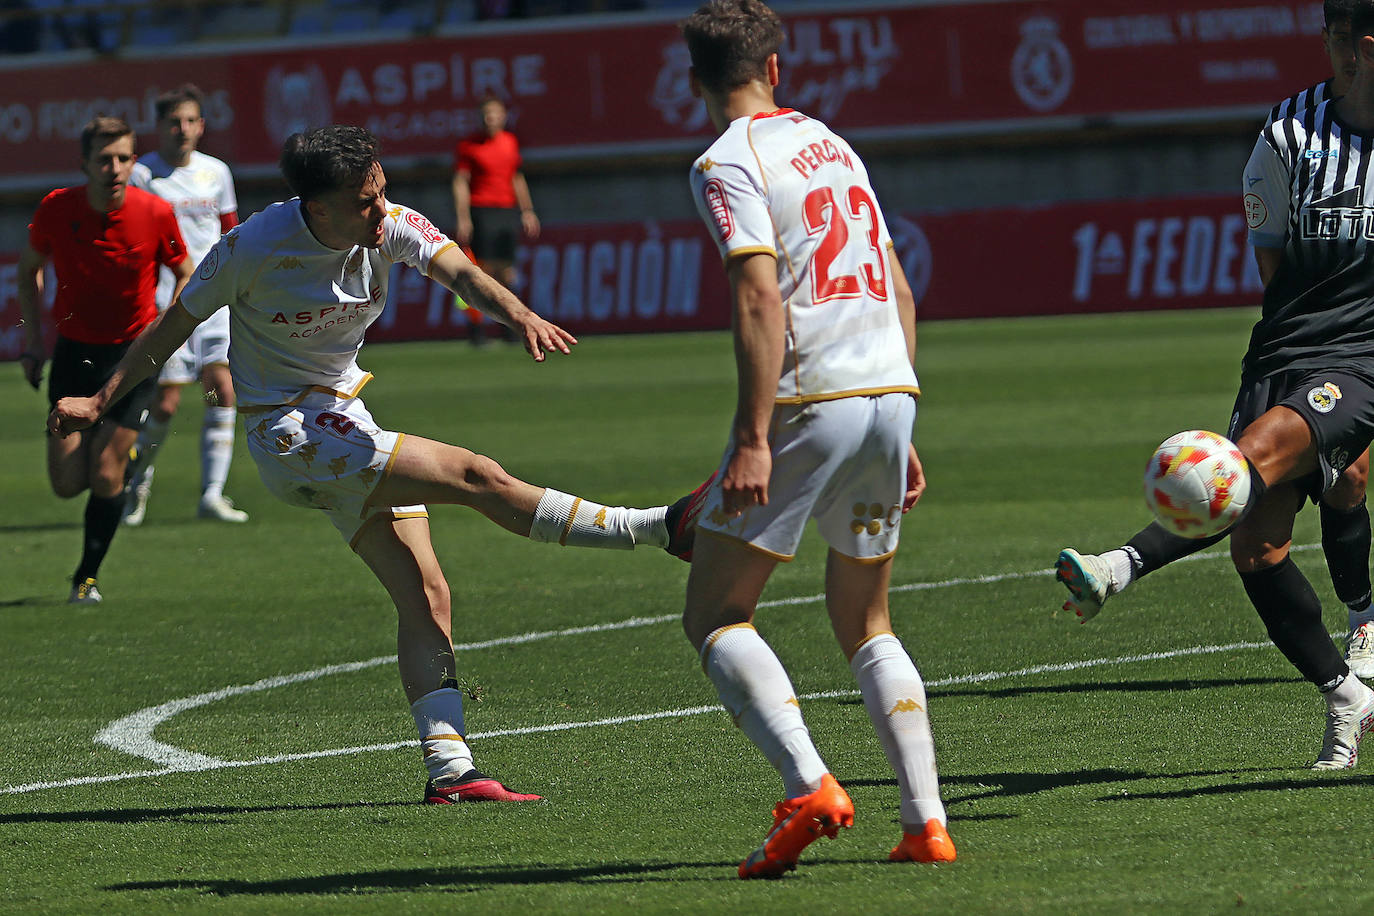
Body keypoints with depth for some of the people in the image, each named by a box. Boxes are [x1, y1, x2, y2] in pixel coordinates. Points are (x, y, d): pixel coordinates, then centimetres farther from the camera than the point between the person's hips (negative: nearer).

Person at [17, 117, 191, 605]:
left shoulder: (155, 213, -15)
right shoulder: (56, 209, -12)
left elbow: (185, 274, 2)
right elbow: (30, 267, 7)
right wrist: (32, 338, 1)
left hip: (133, 351, -2)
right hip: (74, 350, 2)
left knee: (105, 473, -9)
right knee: (67, 483, -2)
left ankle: (87, 576, 11)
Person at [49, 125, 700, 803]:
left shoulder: (389, 226, -6)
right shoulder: (253, 247, -18)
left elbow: (456, 269, -21)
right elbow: (175, 325, -6)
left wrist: (518, 313, -42)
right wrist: (100, 402, -4)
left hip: (345, 424, 7)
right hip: (289, 435, -7)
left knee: (424, 597, -1)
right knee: (476, 477, -19)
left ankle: (449, 769, -2)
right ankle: (657, 529, -18)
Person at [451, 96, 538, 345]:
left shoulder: (510, 142, 13)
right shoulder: (468, 145, -2)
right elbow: (460, 183, -4)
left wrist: (527, 211, 20)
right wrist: (463, 218, -13)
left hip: (508, 210, 5)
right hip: (482, 210, -5)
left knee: (506, 269, 5)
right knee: (483, 267, -11)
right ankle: (475, 323, -6)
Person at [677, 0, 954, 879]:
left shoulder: (729, 163, -4)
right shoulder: (832, 144, 19)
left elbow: (761, 297, -17)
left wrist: (753, 437, -20)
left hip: (811, 402, -7)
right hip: (891, 392, 7)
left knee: (715, 616, 0)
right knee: (866, 625, 18)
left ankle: (809, 784, -19)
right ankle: (926, 818, 6)